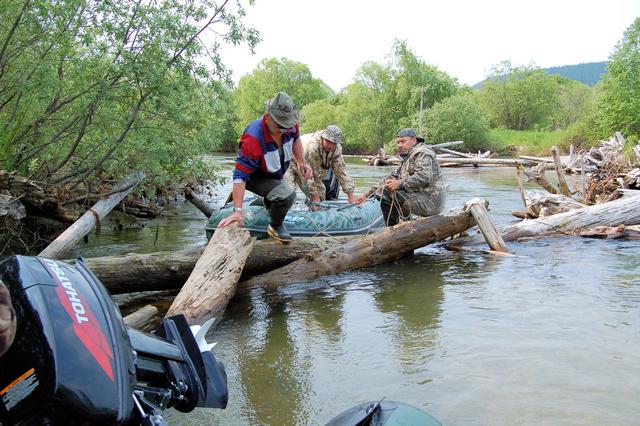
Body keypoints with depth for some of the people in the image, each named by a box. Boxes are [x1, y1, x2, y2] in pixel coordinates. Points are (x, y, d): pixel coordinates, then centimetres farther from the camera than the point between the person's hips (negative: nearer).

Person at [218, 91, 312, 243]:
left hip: (274, 174, 7)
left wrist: (302, 163, -10)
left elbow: (295, 140, 3)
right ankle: (276, 226, -1)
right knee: (287, 195, -30)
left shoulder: (289, 124, -23)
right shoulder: (253, 139, -42)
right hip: (255, 178, -7)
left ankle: (269, 203, 72)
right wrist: (238, 211, -45)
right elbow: (240, 175, -41)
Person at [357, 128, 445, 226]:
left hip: (429, 201, -10)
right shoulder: (406, 158, 24)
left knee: (385, 194, -21)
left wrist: (400, 183, -32)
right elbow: (392, 177, 18)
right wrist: (369, 194, 8)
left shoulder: (422, 153, -6)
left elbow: (424, 177, -23)